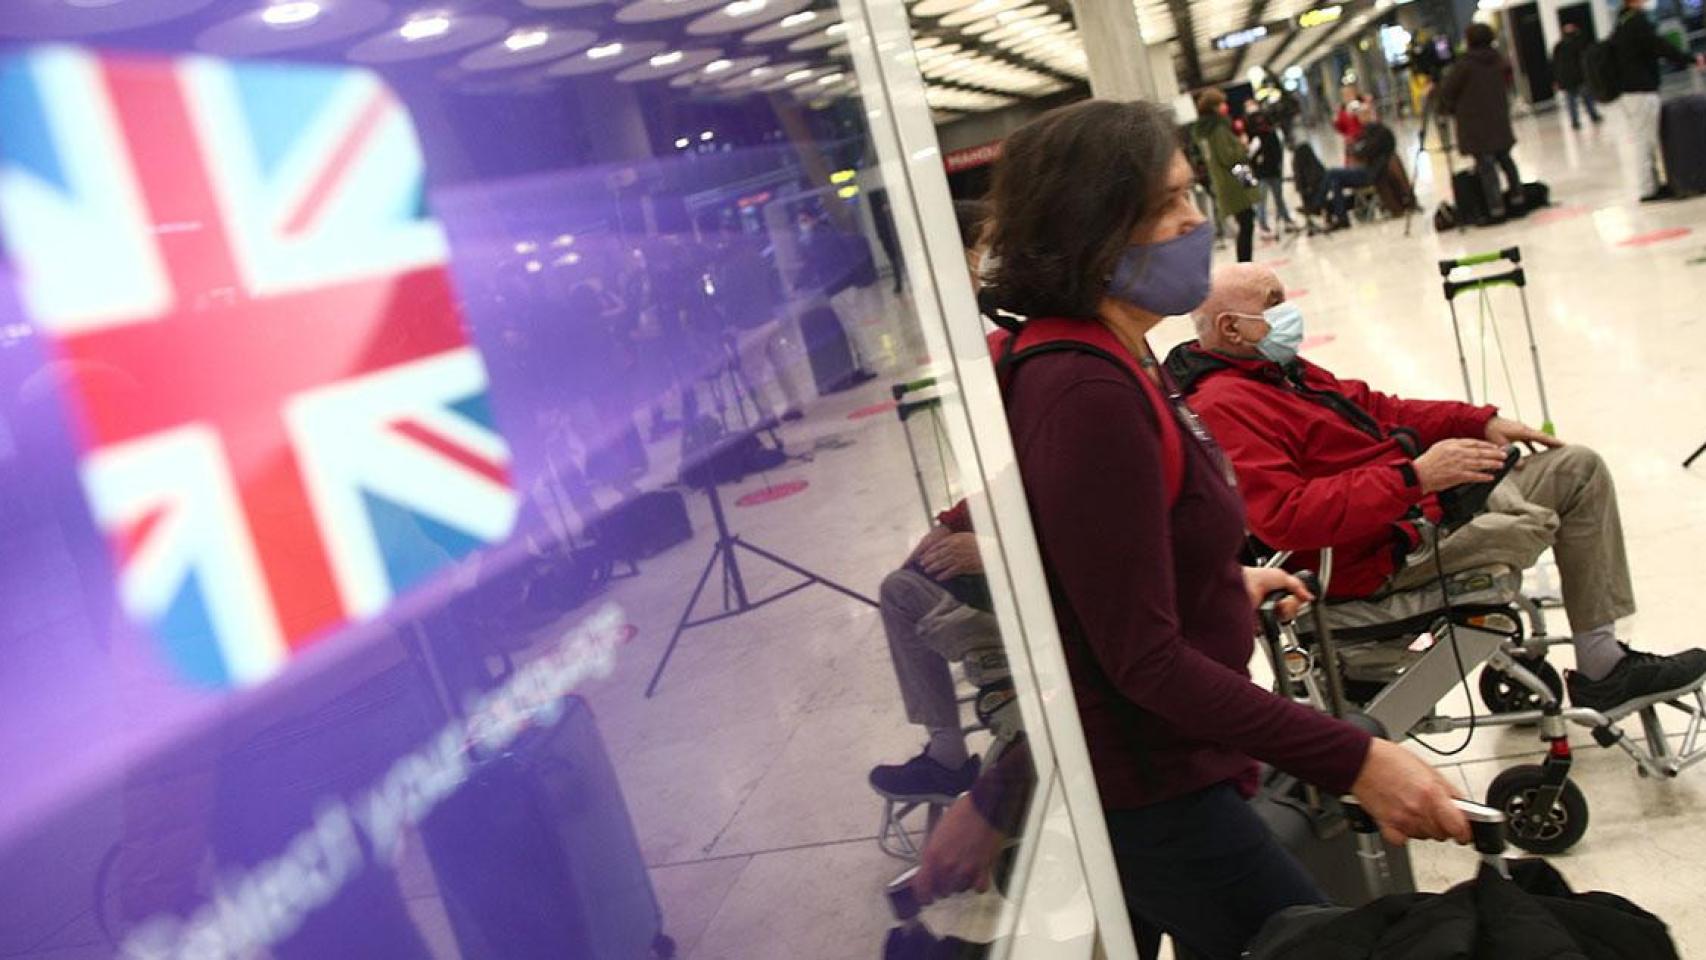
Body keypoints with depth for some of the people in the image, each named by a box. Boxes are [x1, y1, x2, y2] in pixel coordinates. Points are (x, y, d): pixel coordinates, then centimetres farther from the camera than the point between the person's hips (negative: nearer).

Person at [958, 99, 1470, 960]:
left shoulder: (1101, 359, 6)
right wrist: (1354, 762, -27)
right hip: (1150, 795, -10)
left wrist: (1229, 583, 31)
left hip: (1144, 769, 10)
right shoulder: (1087, 392, -28)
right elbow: (1144, 660, -27)